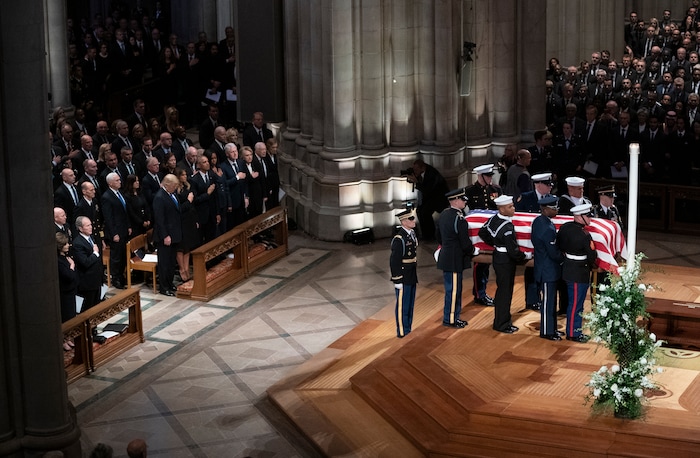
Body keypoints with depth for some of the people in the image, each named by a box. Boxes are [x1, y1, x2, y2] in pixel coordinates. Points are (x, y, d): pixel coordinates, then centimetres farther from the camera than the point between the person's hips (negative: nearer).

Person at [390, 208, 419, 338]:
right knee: (402, 305, 0)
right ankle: (401, 332, 8)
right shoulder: (399, 239, -19)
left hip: (411, 277, 9)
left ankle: (408, 329, 27)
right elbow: (394, 261, -19)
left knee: (410, 304, 16)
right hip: (403, 278, -9)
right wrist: (397, 280, -19)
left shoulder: (412, 234, 8)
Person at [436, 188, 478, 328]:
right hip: (455, 261, -9)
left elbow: (438, 236, 18)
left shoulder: (444, 214, 6)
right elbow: (465, 243, -18)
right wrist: (473, 251, 1)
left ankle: (452, 317, 27)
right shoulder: (459, 219, -22)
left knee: (452, 289, 18)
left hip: (446, 257, 9)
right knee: (453, 290, 1)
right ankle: (450, 320, 9)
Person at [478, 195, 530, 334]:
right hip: (506, 262, -9)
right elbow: (513, 251, -24)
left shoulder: (493, 219, -2)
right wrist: (526, 256, -6)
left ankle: (500, 321, 31)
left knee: (501, 290, 20)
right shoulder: (507, 228, -28)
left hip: (498, 257, 9)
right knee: (505, 293, 3)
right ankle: (502, 324, 14)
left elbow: (482, 233, 14)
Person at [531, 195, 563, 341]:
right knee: (548, 301, 3)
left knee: (550, 300, 19)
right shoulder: (547, 229, -27)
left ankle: (550, 328, 31)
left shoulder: (538, 221, 3)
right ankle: (547, 332, 14)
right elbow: (553, 253, -21)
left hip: (543, 267, 10)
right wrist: (564, 258, -3)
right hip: (548, 271, -10)